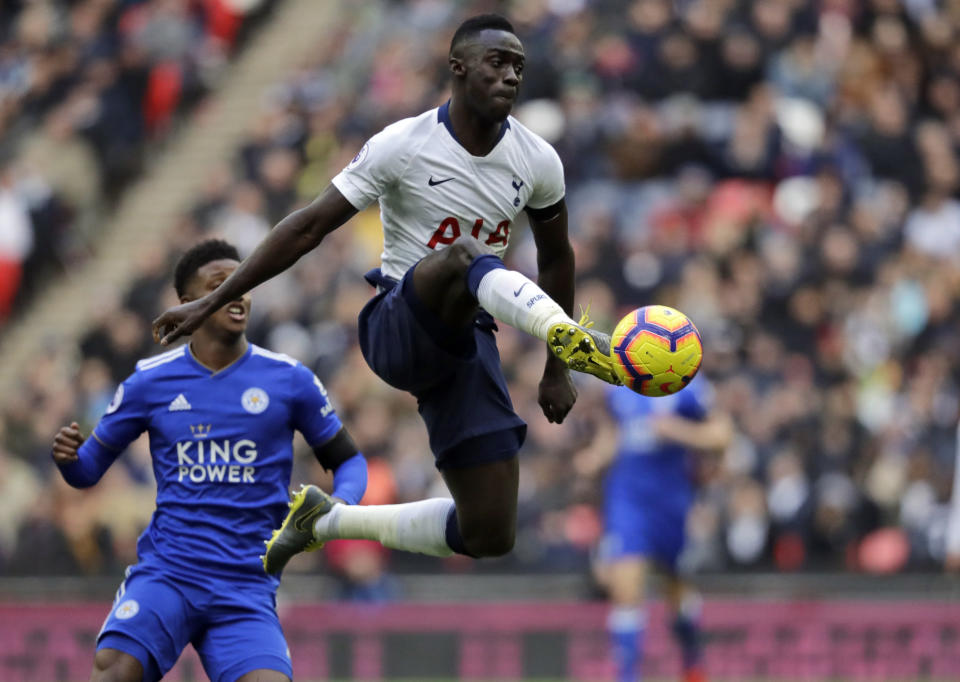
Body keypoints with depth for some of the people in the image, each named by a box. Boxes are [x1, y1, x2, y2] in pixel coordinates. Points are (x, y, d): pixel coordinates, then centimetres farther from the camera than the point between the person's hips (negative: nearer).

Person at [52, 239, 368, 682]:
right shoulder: (150, 382, 5)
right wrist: (67, 457, -12)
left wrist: (340, 505, -10)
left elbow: (348, 461, 13)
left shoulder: (289, 380, 4)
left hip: (247, 585, 0)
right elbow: (88, 469, 12)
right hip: (165, 573, 0)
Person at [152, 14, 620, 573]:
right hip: (398, 331, -5)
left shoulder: (539, 163, 1)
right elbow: (309, 228, -7)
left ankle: (327, 521, 18)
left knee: (490, 536, -3)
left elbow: (556, 257, 17)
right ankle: (569, 336, -67)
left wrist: (556, 372, 17)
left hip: (467, 337, 5)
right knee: (464, 254, -38)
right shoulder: (403, 146, -10)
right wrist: (212, 304, -7)